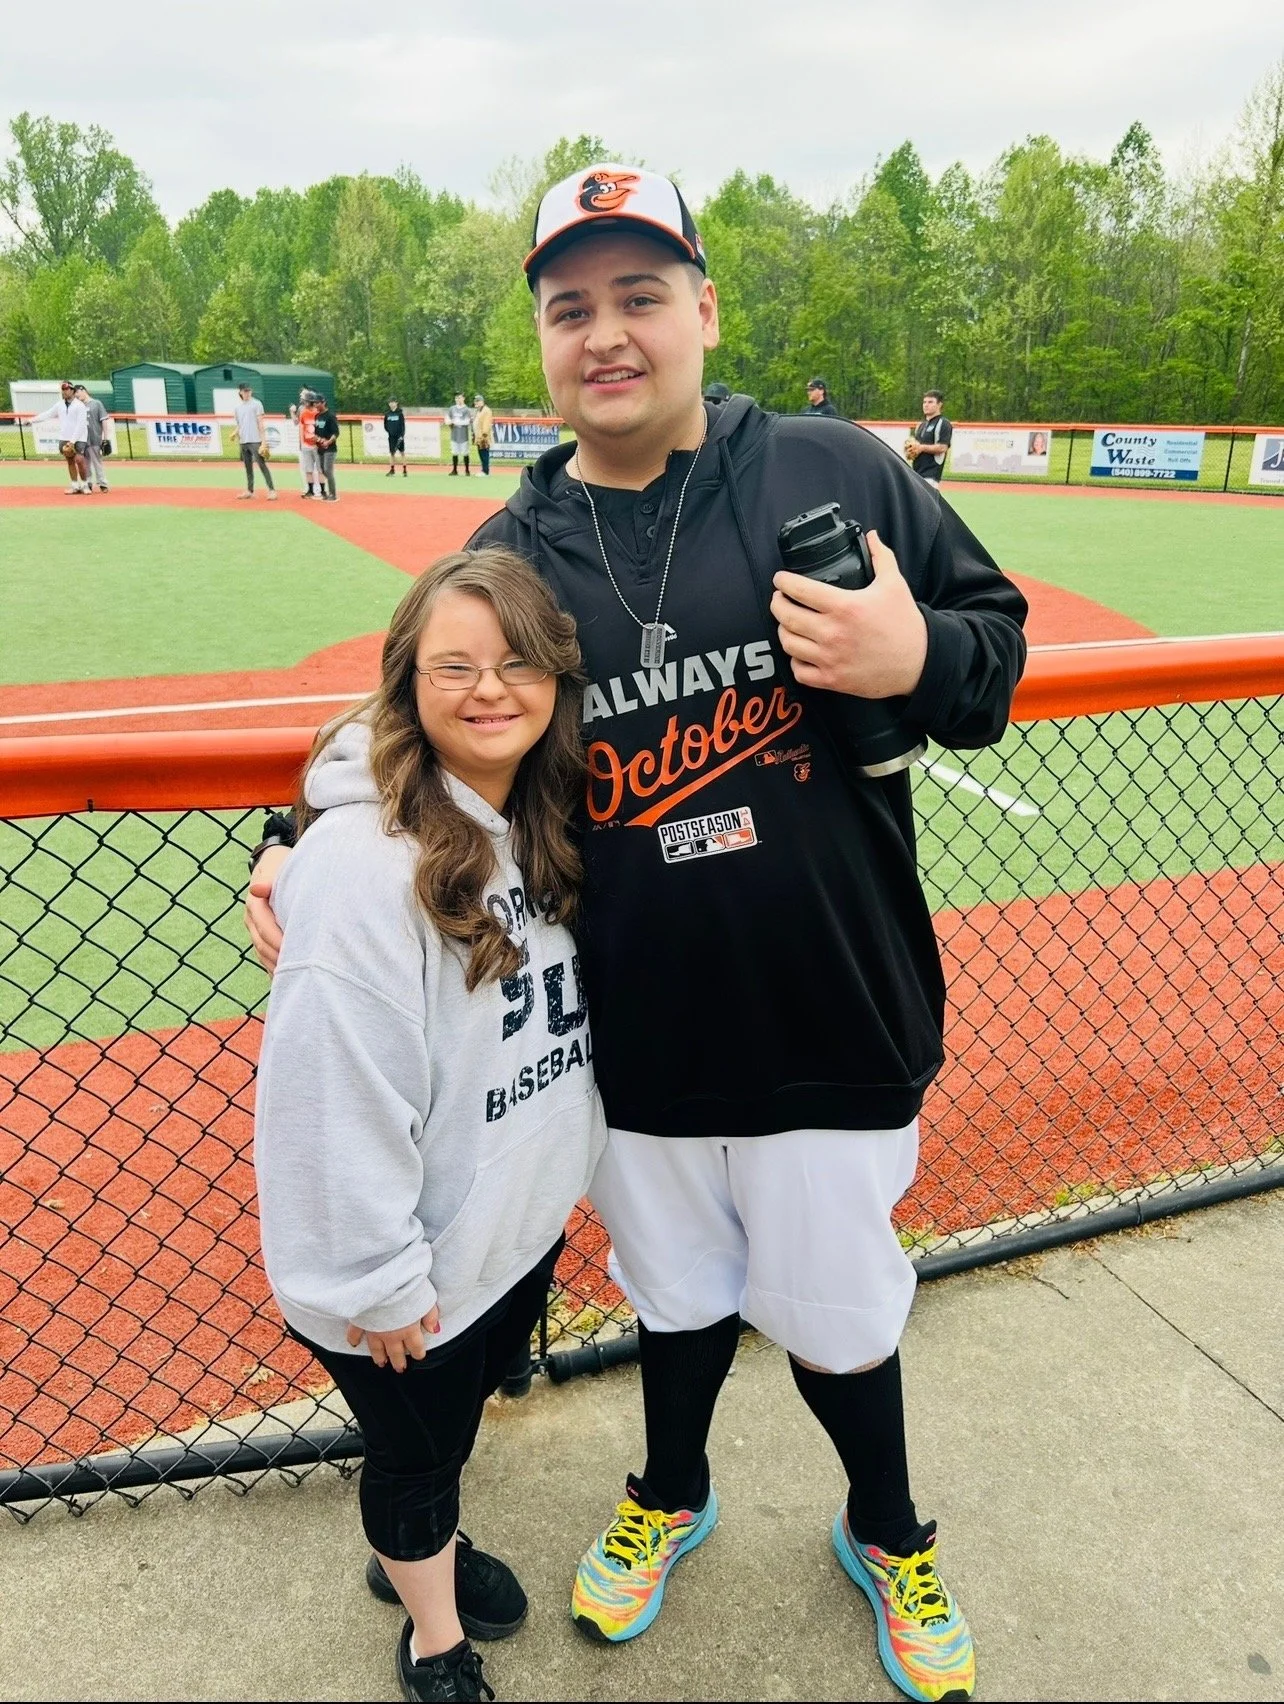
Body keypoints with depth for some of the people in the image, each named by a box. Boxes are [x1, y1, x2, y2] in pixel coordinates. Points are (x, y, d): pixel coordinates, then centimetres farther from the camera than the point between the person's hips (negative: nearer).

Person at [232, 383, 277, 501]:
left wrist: (264, 442, -12)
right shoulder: (237, 407, 14)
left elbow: (260, 424, -6)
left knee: (262, 465, -11)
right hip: (243, 442, 6)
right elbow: (239, 425, 21)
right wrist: (236, 433, 2)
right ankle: (249, 490, 15)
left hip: (255, 441, -6)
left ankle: (272, 490, -13)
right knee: (247, 466, 9)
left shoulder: (256, 404, -1)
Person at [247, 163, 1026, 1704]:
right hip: (628, 1043, 2)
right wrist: (305, 850, -3)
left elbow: (998, 635, 0)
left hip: (829, 1033, -2)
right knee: (671, 1291, 24)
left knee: (834, 1312, 18)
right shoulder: (509, 554, 1)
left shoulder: (835, 472, -6)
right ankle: (671, 1496, 57)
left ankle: (885, 1533, 51)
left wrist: (919, 661, -22)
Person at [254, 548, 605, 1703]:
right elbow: (334, 1094, -27)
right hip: (421, 1263, -7)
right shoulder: (362, 860, -30)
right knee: (417, 1443, 19)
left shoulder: (547, 820, -4)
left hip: (527, 1218, 7)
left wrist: (571, 1161, 13)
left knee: (464, 1411, 29)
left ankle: (423, 1549, 60)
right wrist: (378, 1277, -18)